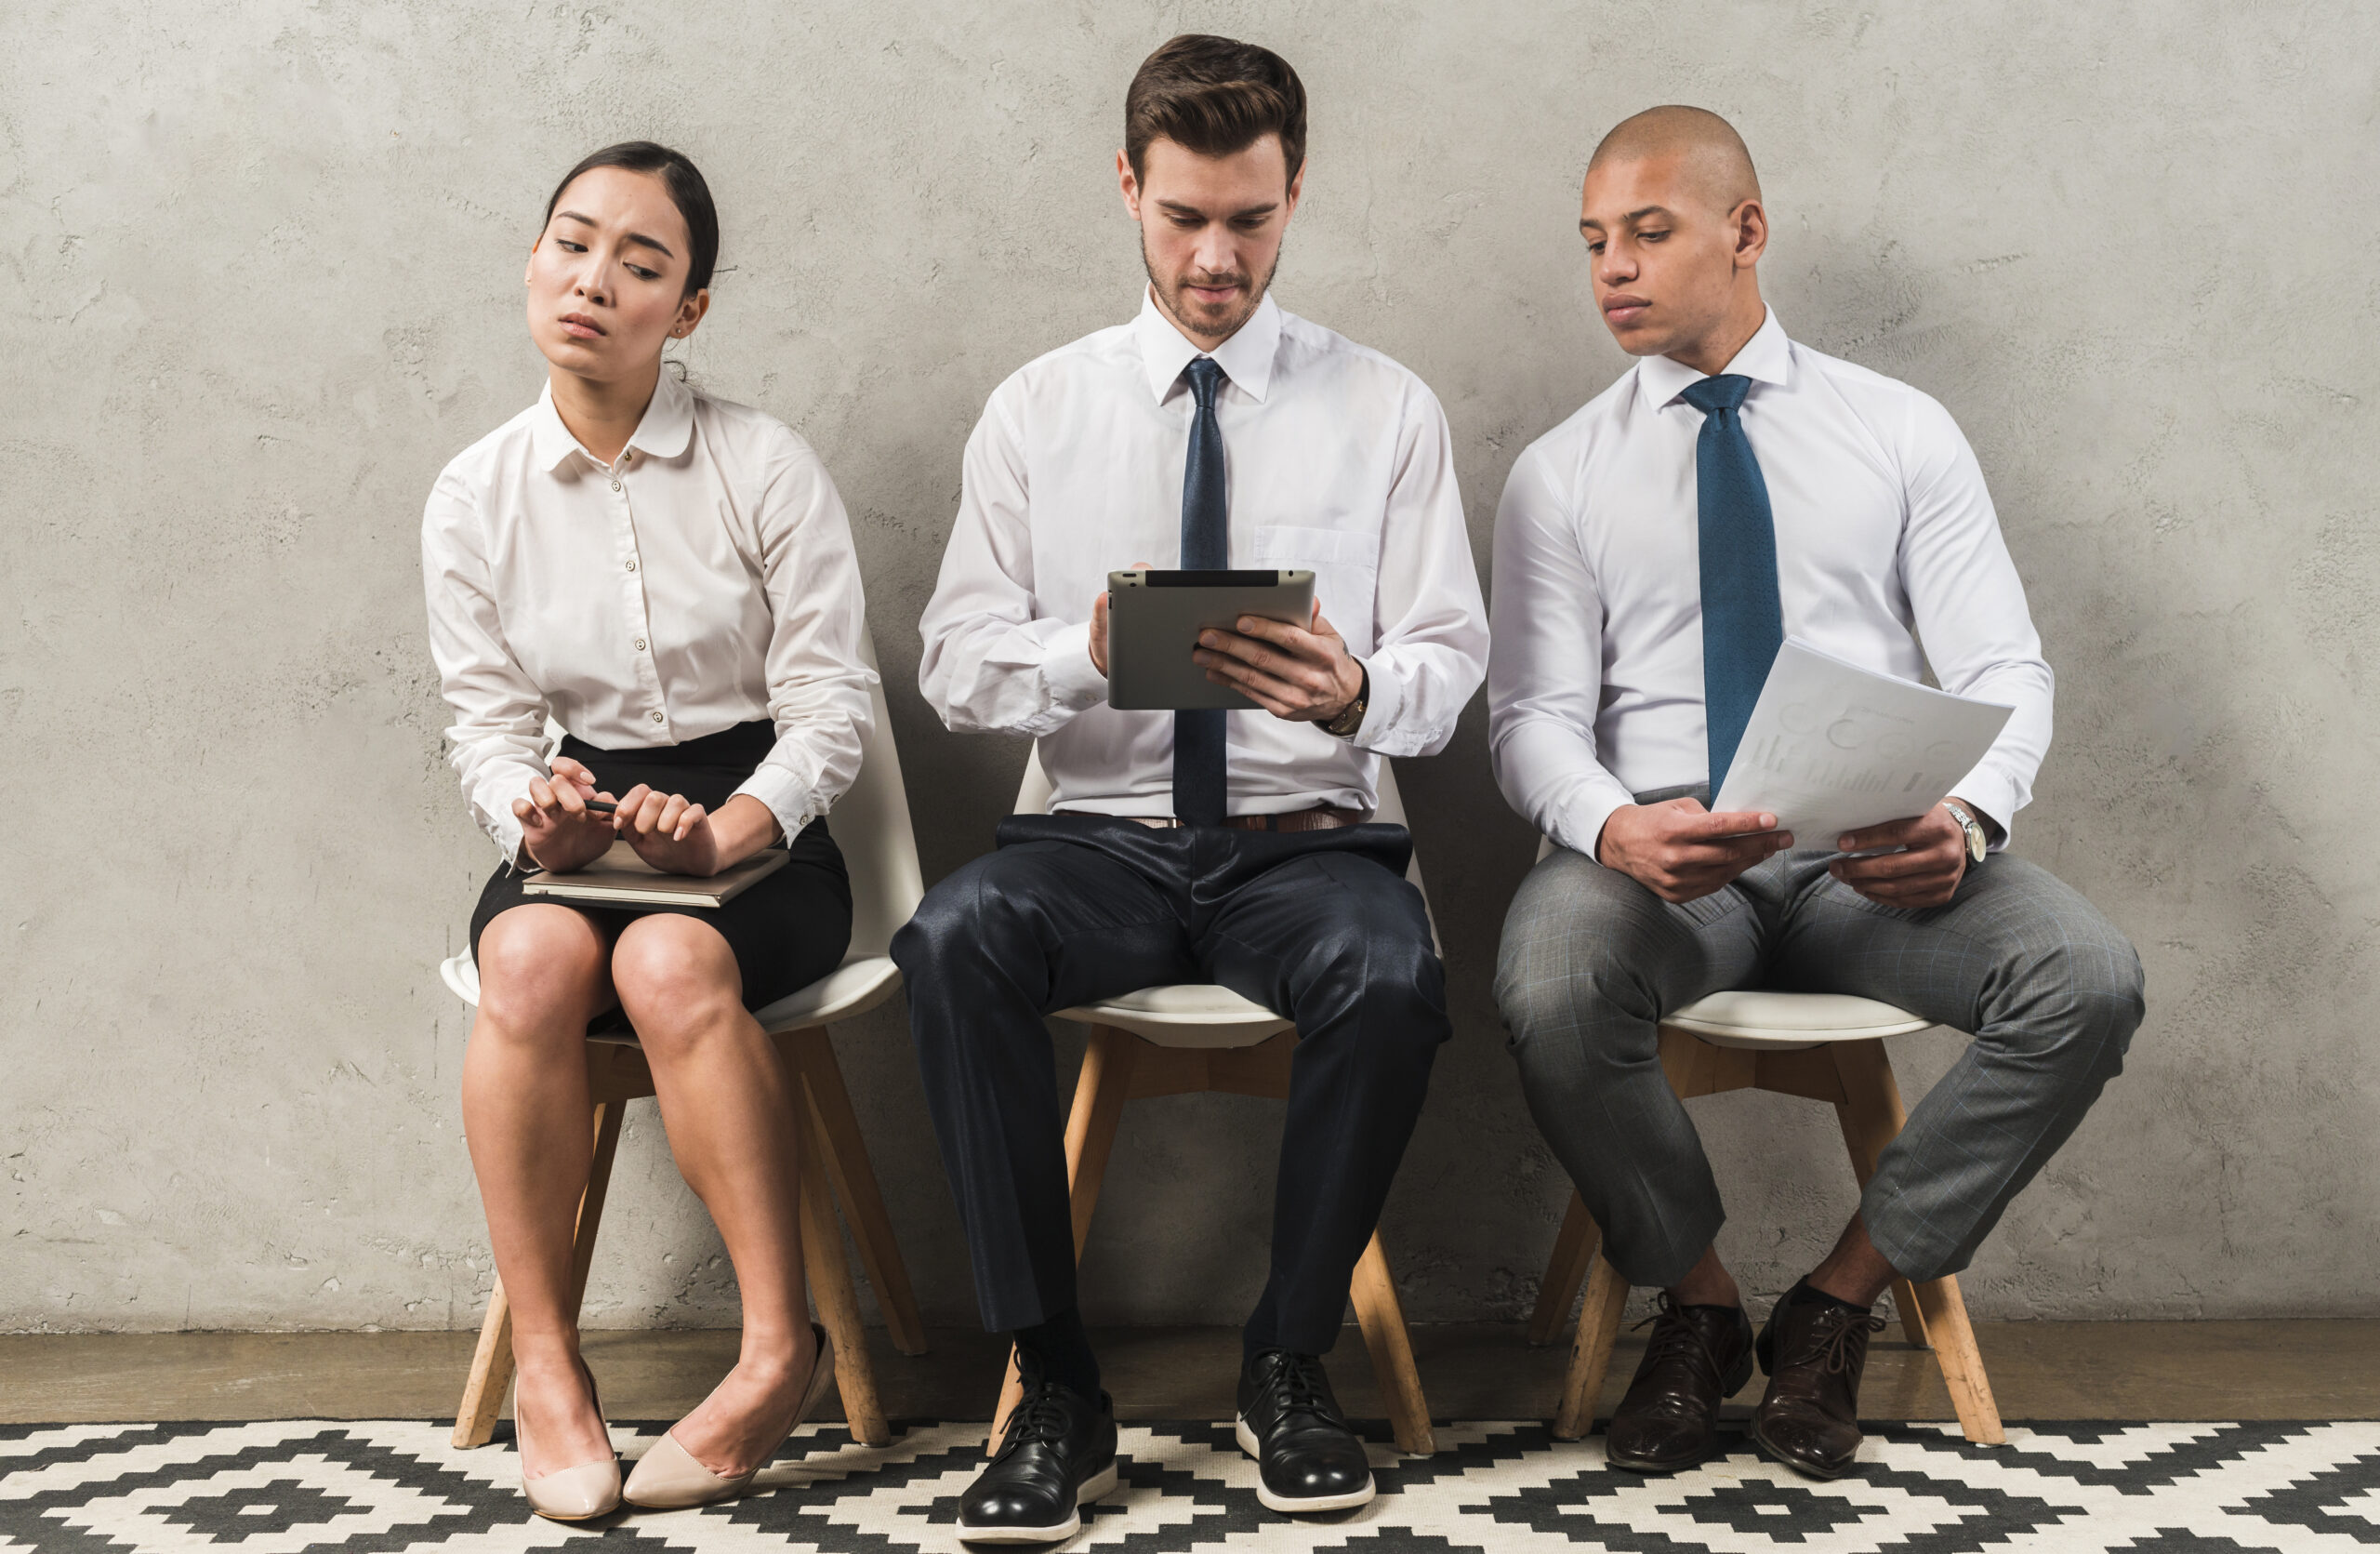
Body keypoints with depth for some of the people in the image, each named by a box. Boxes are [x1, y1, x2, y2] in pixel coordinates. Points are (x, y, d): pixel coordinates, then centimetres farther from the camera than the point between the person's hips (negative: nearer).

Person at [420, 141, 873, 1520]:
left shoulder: (767, 469, -3)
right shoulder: (476, 499, 6)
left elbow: (832, 698, -5)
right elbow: (488, 720, 5)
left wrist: (725, 831, -22)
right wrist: (534, 818, -19)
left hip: (756, 831, -2)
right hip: (581, 829, 2)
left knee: (673, 962, -35)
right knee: (534, 959, -33)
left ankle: (783, 1351, -26)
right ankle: (546, 1368, -22)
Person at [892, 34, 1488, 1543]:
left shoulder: (1387, 410, 9)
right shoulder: (1039, 410, 10)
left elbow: (1450, 663, 3)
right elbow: (955, 662, 4)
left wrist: (1353, 691, -21)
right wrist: (1088, 654, -19)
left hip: (1306, 838, 0)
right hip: (1102, 838, 1)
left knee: (1393, 973, -35)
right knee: (955, 936, -32)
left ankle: (1291, 1365, -10)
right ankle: (1058, 1391, -20)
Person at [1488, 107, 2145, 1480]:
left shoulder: (1903, 433, 11)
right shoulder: (1563, 474, 11)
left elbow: (2004, 670, 3)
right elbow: (1534, 714, 1)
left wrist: (1966, 818, -20)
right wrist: (1613, 829, -23)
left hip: (1880, 859, 1)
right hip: (1657, 851, -1)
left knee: (2091, 979, -27)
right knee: (1553, 988, -35)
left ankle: (1841, 1304, -7)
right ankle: (1698, 1305, -6)